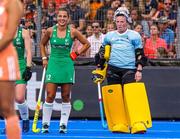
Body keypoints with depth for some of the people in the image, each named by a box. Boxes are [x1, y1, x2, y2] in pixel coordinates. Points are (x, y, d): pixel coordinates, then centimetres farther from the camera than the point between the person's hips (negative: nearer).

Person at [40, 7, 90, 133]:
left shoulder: (73, 32, -2)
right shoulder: (50, 31, 1)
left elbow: (87, 44, 8)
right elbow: (42, 44, 18)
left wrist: (76, 54, 2)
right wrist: (44, 58, 9)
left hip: (67, 65, 0)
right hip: (53, 64, 0)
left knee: (66, 97, 2)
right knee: (50, 96, -6)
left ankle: (63, 124, 7)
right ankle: (45, 124, 2)